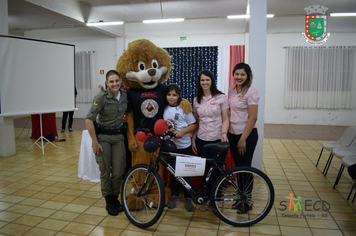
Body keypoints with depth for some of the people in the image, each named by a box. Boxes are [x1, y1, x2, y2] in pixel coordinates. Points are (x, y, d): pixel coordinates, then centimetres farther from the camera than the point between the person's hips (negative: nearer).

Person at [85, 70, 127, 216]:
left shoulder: (125, 96, 1)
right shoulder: (102, 97, -14)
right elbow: (89, 120, -16)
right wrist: (95, 142, -15)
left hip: (118, 137, 4)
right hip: (103, 137, -3)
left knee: (118, 172, 3)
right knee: (105, 172, 4)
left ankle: (115, 198, 27)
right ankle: (109, 201, 24)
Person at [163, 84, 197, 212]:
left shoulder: (184, 108, -6)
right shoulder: (165, 109, 5)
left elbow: (194, 125, -7)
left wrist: (182, 131, -21)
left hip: (184, 145, -3)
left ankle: (188, 198, 17)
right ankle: (174, 196, 25)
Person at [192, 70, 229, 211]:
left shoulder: (221, 98, -2)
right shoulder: (196, 100, 9)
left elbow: (225, 120, -3)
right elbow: (196, 122, 13)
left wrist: (224, 133, -19)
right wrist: (193, 139, 9)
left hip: (217, 140, -3)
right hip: (201, 140, 3)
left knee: (216, 172, 0)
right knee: (205, 171, 9)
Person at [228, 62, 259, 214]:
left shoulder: (251, 92, -14)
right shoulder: (232, 89, 7)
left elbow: (252, 118, -16)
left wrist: (243, 139, -17)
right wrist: (226, 132, 10)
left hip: (247, 135, -7)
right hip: (233, 134, 7)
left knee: (245, 168, 2)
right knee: (237, 167, 14)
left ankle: (247, 201, 19)